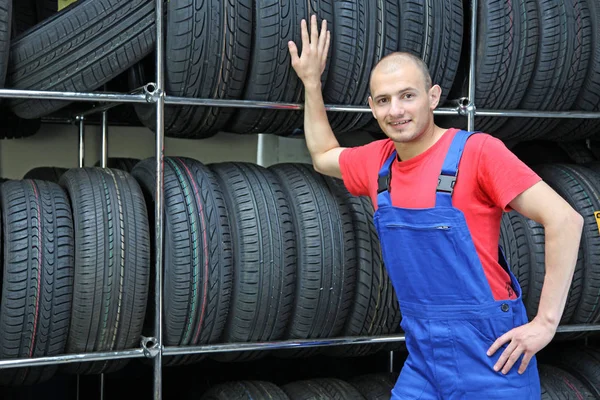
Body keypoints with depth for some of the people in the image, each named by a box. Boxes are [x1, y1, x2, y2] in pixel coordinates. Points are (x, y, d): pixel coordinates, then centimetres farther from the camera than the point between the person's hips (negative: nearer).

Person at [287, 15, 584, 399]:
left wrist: (545, 323, -17)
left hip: (486, 352, -6)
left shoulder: (476, 151, -14)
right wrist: (312, 82, 21)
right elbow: (323, 156, 27)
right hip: (422, 354, 6)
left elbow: (564, 220, -17)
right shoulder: (377, 160, 5)